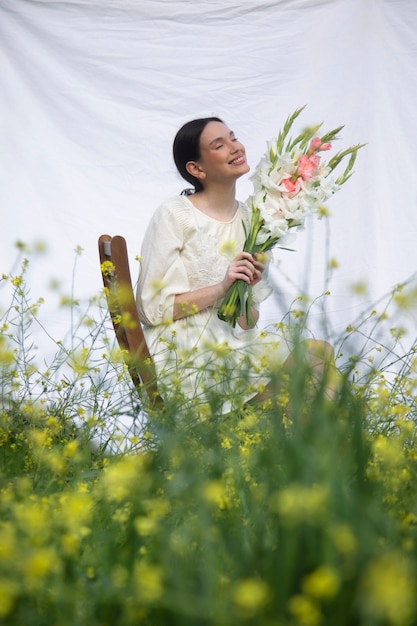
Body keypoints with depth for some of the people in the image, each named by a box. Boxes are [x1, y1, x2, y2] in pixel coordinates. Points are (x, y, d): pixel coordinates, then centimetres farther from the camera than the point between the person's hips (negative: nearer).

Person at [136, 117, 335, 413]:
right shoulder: (174, 216, -8)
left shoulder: (248, 218, 10)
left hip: (233, 345, 6)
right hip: (185, 356, -6)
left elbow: (249, 322, 12)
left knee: (322, 352, -13)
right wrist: (221, 288, -18)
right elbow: (152, 308, -12)